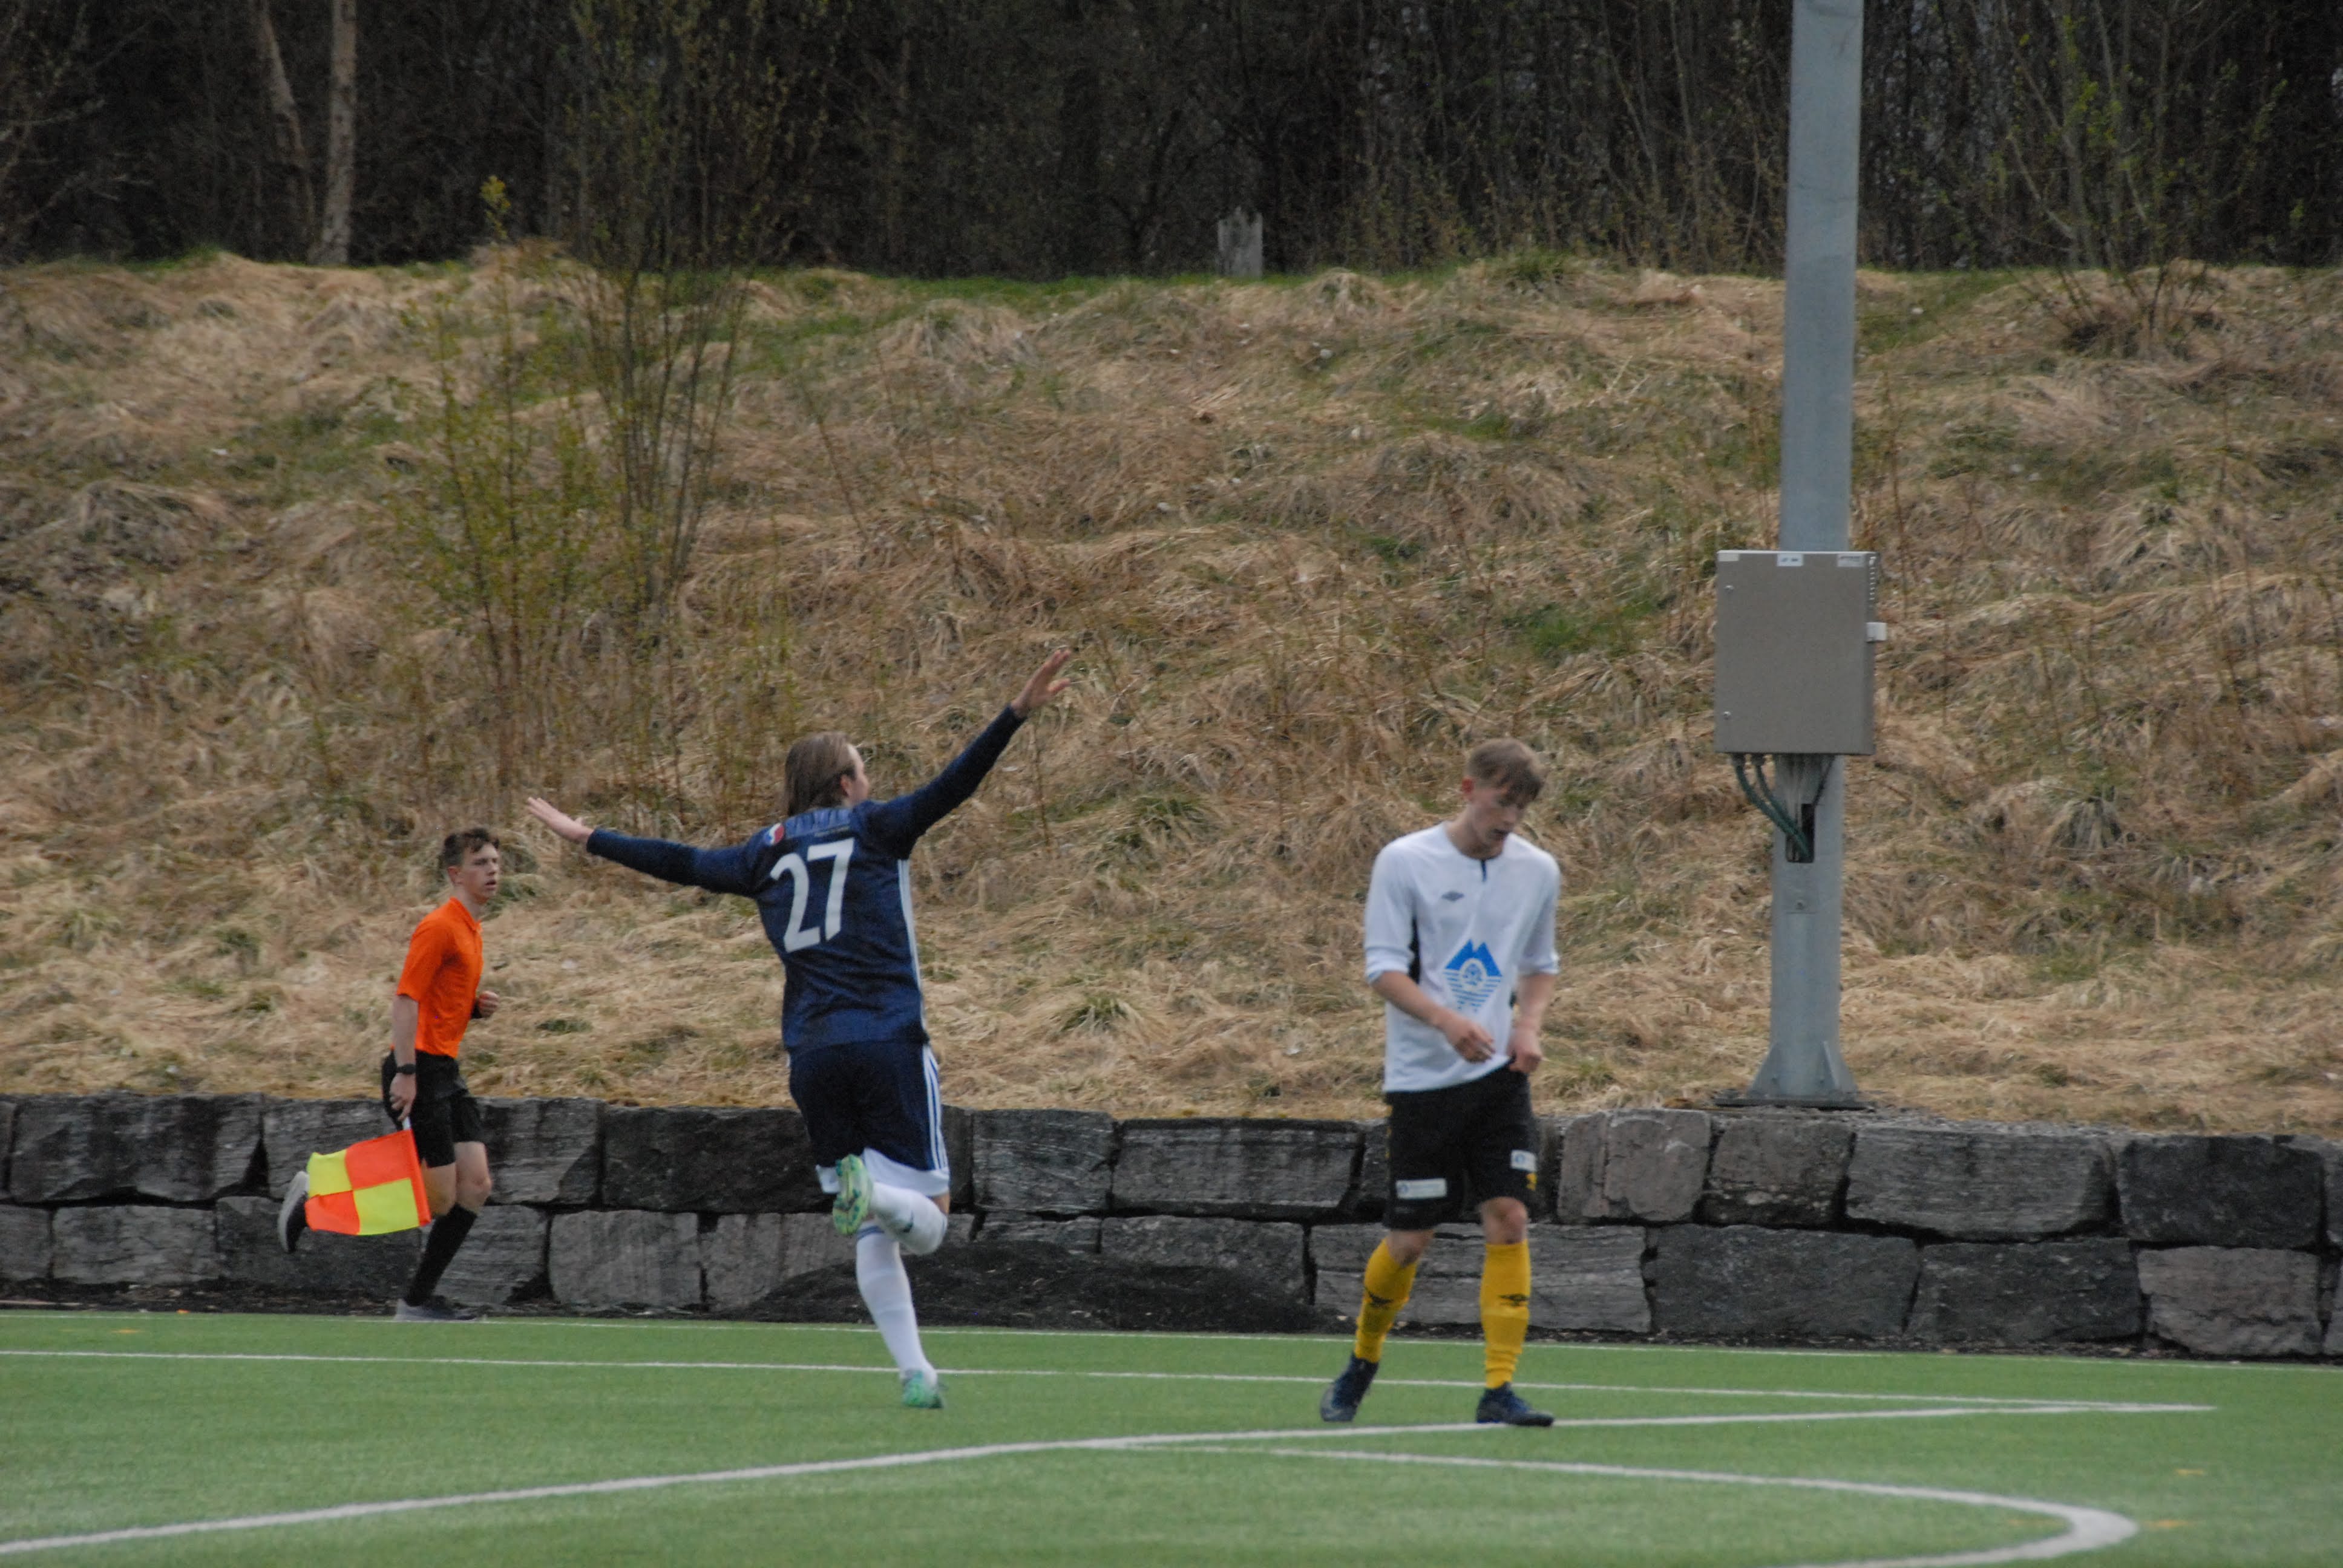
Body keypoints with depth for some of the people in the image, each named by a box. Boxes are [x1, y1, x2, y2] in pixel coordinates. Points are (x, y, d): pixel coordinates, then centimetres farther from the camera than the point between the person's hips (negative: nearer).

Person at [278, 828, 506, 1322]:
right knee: (440, 1198, -9)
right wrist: (406, 1072, -24)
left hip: (446, 1072, 9)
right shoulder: (439, 928, -12)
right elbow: (406, 1001, -17)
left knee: (475, 1185, -1)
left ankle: (418, 1300, 2)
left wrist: (477, 1007, 8)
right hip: (420, 1067, -9)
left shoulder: (469, 930, 18)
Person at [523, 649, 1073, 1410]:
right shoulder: (874, 829, 3)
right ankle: (878, 1194, -36)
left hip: (812, 1054, 4)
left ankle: (914, 1371, -4)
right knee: (927, 1218, -2)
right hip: (888, 1044, -4)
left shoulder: (768, 853, 13)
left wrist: (587, 839, 32)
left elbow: (682, 864, 19)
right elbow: (951, 786, -9)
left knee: (872, 1237, 7)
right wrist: (1017, 714, -13)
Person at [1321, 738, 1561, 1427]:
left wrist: (1529, 1025, -1)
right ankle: (1362, 1362, 26)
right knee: (1410, 1236, 1)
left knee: (1509, 1218, -10)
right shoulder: (1405, 863, -6)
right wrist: (1446, 1020, -25)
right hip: (1423, 1078, -3)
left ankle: (1499, 1387, -7)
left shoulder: (1538, 871, 7)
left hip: (1499, 1077, 3)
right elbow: (1383, 966, -9)